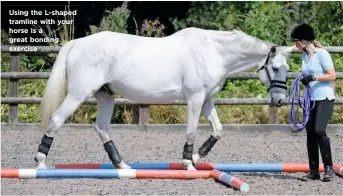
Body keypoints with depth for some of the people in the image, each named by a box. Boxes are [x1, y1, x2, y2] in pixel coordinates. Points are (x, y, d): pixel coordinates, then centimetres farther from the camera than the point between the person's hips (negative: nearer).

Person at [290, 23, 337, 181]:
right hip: (311, 100, 8)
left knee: (319, 130, -19)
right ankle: (314, 171, 10)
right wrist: (305, 80, 2)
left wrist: (314, 77, -22)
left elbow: (332, 75, -14)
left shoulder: (322, 54, -11)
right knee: (310, 133, 4)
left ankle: (329, 168, -10)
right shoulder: (304, 55, 12)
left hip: (325, 98, -8)